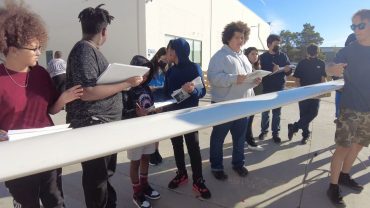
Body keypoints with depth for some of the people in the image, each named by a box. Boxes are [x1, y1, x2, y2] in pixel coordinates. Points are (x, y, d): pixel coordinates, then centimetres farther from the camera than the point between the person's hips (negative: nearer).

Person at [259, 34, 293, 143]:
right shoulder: (263, 57, 0)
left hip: (279, 88, 1)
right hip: (266, 88, -1)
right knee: (265, 112, 7)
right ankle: (264, 131, 21)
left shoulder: (283, 56, 6)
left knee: (277, 112, 7)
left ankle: (275, 133, 15)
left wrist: (288, 69, -17)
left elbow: (289, 72, 6)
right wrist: (272, 70, -24)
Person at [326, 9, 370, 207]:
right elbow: (330, 69, -10)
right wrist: (334, 69, -32)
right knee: (343, 146, -5)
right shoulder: (349, 50, -6)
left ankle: (344, 176, 32)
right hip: (351, 107, -4)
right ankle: (333, 186, 4)